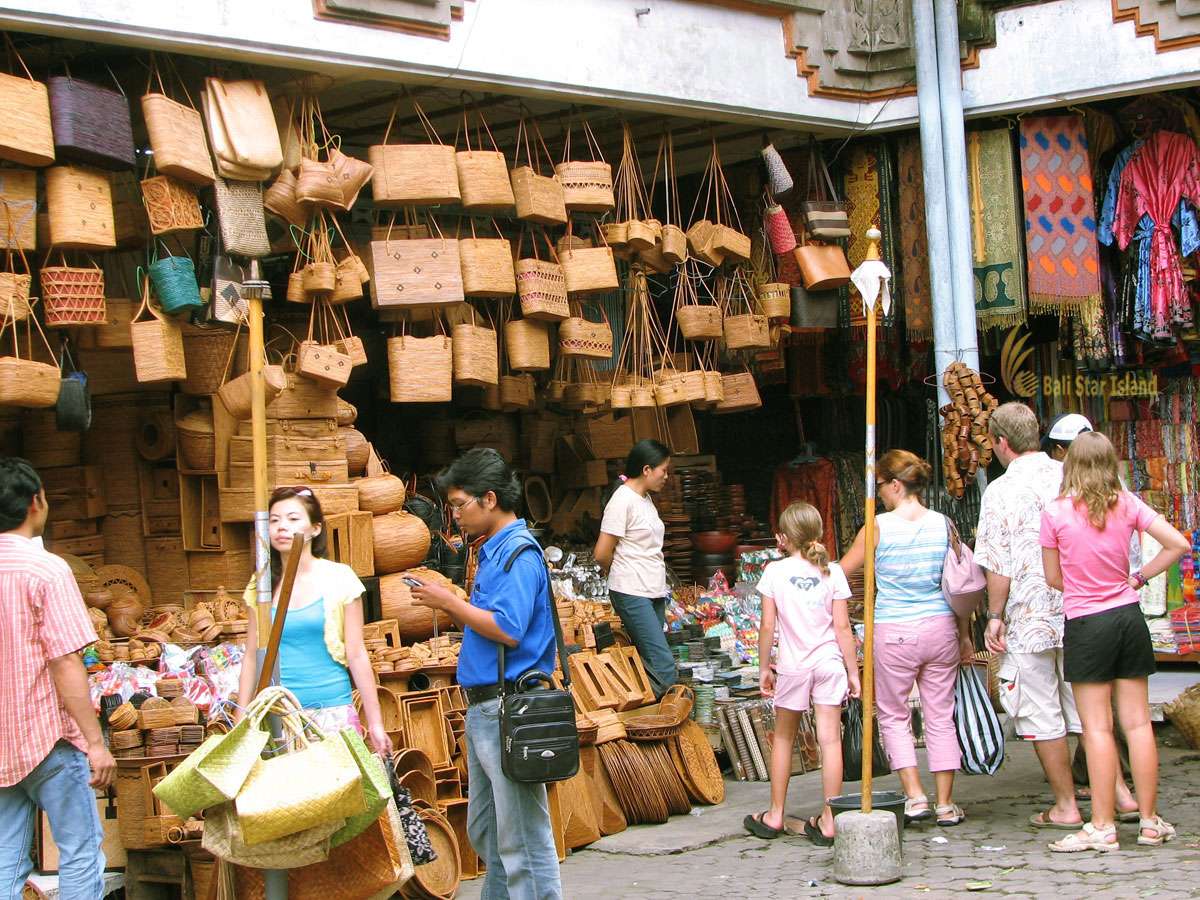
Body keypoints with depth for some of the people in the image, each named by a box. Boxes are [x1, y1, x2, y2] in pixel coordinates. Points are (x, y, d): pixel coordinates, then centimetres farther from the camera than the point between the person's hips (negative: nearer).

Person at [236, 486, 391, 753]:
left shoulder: (338, 579, 0)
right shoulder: (261, 586, 8)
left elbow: (357, 656, 1)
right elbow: (251, 658, 12)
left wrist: (375, 724, -1)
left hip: (332, 712, -2)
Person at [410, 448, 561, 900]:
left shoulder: (519, 554, -14)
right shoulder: (492, 551, 16)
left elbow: (507, 629, -23)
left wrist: (450, 602, -13)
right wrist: (448, 604, 5)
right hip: (483, 707, 11)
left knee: (522, 837, -5)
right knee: (484, 831, 20)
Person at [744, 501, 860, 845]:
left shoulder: (775, 571, -4)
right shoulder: (832, 572, -1)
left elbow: (768, 626, -4)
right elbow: (843, 627, -2)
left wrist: (764, 667, 7)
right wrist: (853, 671, 5)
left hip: (792, 666, -1)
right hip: (829, 663, 1)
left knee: (783, 738, 14)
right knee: (830, 739, 1)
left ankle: (775, 816, 22)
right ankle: (828, 820, 1)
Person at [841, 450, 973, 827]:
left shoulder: (878, 527, -8)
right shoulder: (943, 524, 0)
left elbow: (841, 572, 1)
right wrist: (964, 637, 15)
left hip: (894, 633, -3)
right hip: (940, 629, 3)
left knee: (893, 716, 12)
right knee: (940, 717, 11)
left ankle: (915, 796, 2)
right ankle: (945, 804, 14)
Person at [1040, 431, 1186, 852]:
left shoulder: (1056, 513, -9)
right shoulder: (1127, 504, -1)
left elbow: (1054, 578, -1)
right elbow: (1178, 544, -2)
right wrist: (1138, 578, 7)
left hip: (1086, 625, -4)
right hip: (1129, 616, 4)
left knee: (1097, 727, -1)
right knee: (1138, 722, 9)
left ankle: (1102, 827, 2)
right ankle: (1150, 821, 16)